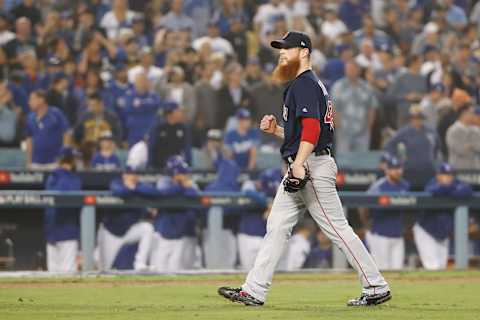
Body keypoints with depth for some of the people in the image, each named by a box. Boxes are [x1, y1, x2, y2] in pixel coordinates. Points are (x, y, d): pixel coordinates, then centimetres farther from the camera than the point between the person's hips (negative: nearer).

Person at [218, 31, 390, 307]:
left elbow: (311, 128, -24)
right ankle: (254, 291, 3)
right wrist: (276, 129, 14)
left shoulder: (305, 84, -11)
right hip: (301, 169, 11)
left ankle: (376, 287, -3)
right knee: (277, 227, 5)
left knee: (337, 228, -7)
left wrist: (298, 165, -30)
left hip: (313, 167, -11)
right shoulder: (303, 84, 22)